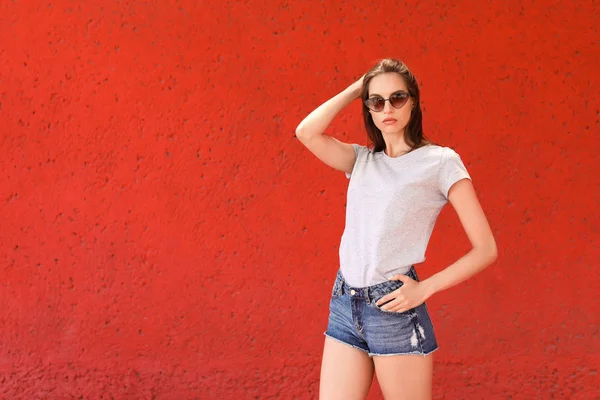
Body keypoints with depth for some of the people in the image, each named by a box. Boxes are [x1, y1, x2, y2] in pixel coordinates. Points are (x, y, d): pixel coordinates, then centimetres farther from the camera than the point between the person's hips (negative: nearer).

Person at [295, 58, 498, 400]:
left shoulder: (441, 161, -3)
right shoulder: (362, 161, 12)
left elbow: (486, 249, -5)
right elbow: (307, 132, -5)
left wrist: (424, 289, -12)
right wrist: (356, 89, 4)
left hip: (393, 308, -5)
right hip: (344, 304, 5)